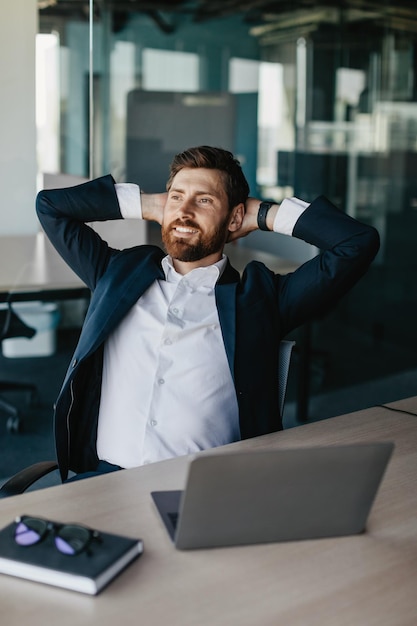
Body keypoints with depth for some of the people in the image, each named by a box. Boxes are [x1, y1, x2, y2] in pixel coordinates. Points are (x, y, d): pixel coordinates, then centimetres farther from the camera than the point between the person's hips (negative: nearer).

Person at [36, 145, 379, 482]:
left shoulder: (260, 296, 10)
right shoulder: (121, 273, 20)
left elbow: (358, 242, 5)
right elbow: (51, 204, 26)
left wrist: (262, 213, 13)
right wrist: (147, 204, 22)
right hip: (107, 479, 3)